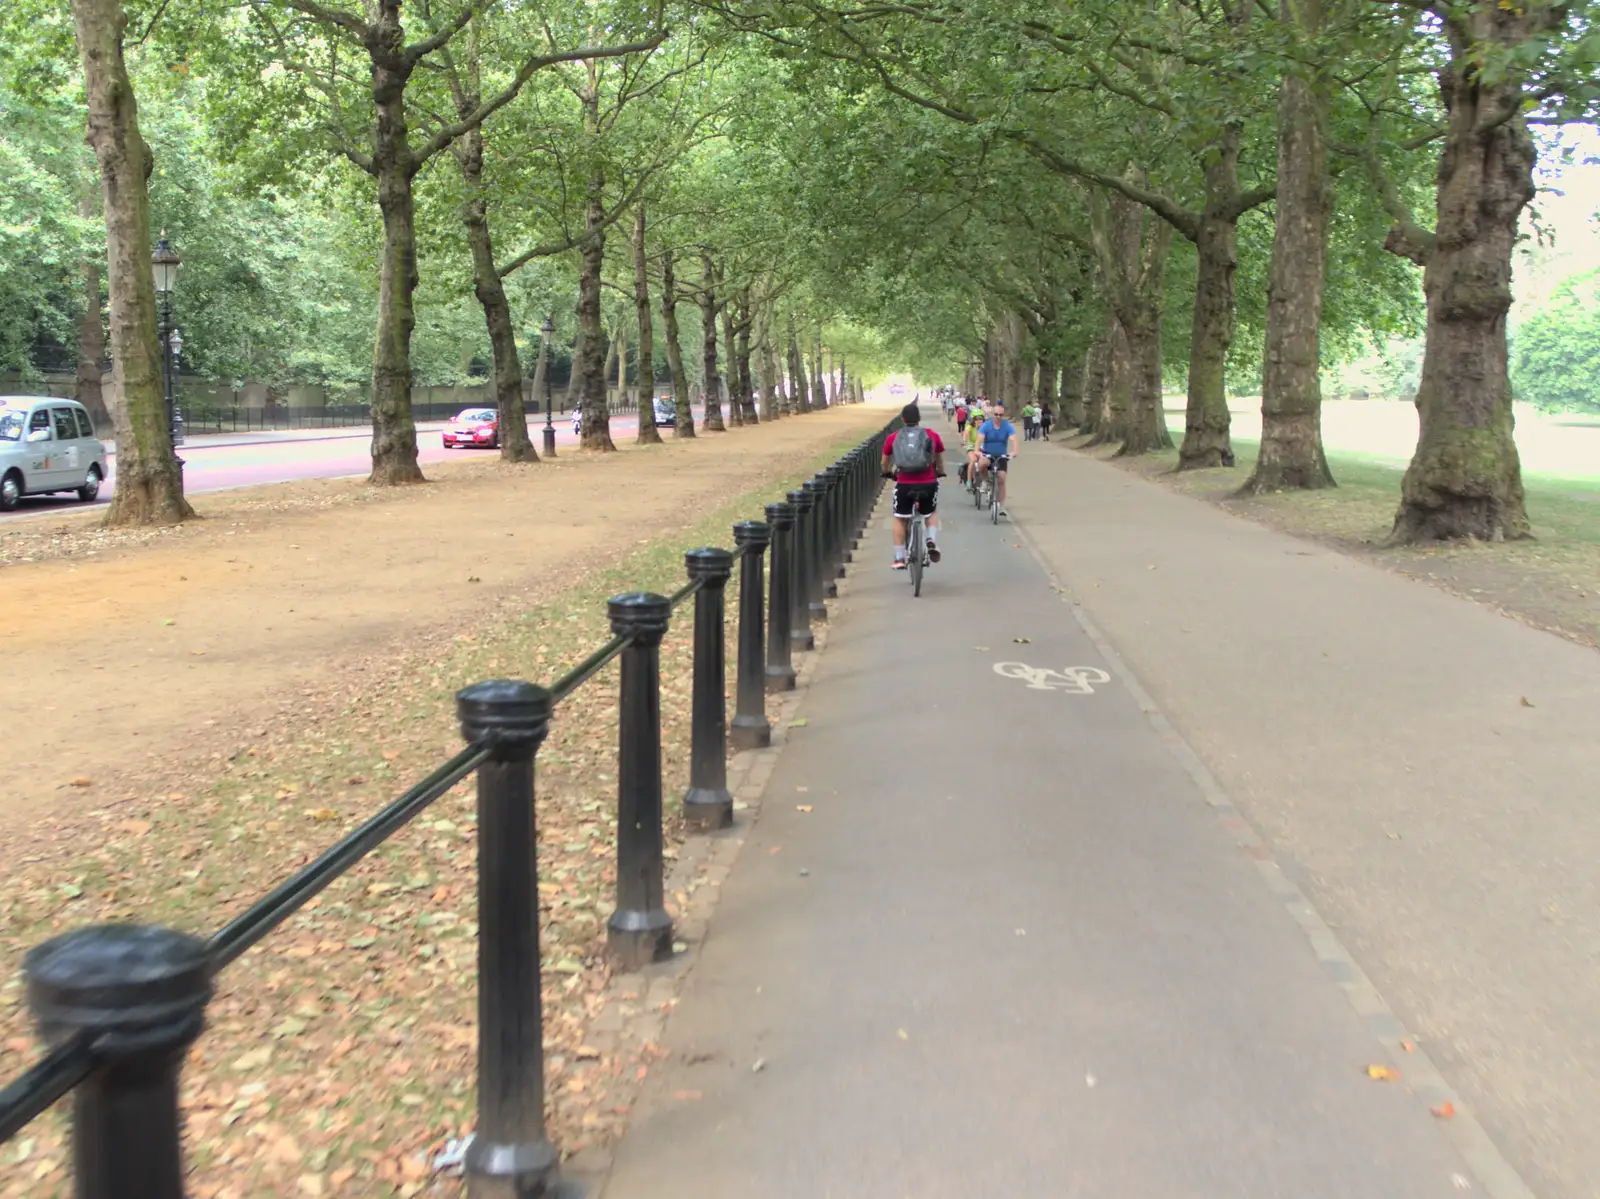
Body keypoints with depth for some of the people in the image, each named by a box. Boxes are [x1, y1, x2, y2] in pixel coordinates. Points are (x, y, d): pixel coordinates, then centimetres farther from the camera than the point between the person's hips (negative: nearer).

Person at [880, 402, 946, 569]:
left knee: (900, 519, 21)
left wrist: (888, 472, 44)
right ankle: (932, 541, 4)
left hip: (904, 484, 0)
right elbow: (940, 463, 20)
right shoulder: (932, 435, 7)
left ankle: (899, 558, 17)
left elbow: (885, 464, 21)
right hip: (928, 484, 0)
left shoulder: (893, 437, 7)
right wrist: (940, 473, 41)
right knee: (932, 513, 28)